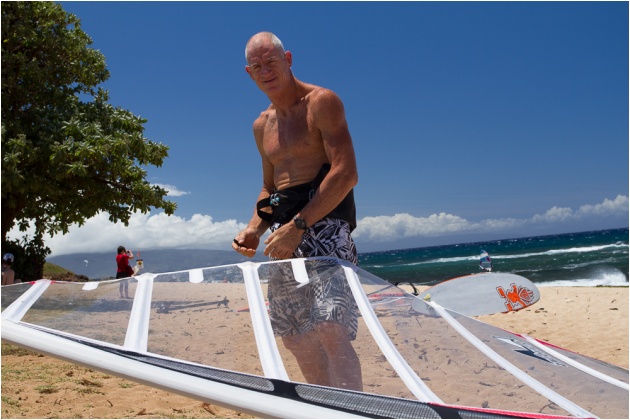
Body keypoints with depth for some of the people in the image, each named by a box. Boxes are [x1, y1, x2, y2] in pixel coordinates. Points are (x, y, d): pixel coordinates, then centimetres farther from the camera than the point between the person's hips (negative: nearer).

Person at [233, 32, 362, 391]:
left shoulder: (322, 102, -6)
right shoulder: (262, 126, 18)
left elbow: (346, 174, -17)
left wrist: (297, 226, -22)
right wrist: (256, 228, 6)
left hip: (324, 226, -8)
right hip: (285, 236, 8)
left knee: (331, 331, -20)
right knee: (295, 337, 10)